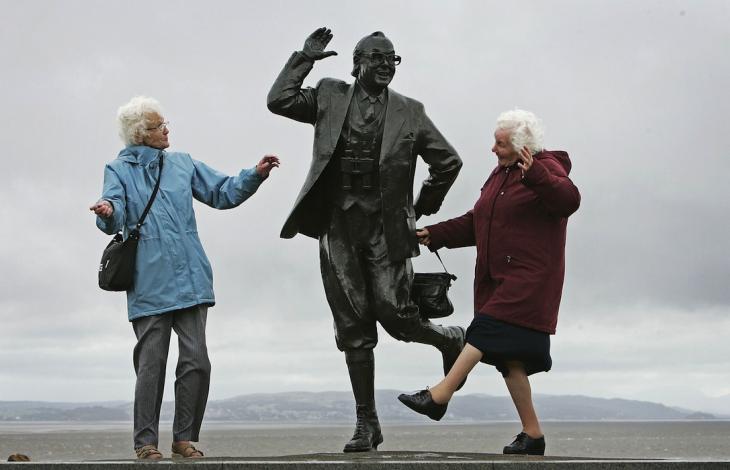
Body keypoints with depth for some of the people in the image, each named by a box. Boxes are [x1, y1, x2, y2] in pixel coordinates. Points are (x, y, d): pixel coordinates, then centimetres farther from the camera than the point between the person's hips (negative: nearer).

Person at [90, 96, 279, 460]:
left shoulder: (183, 164, 15)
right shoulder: (119, 170, 4)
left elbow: (222, 193, 16)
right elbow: (115, 218, -11)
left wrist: (255, 175, 1)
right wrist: (107, 213, -35)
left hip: (190, 280, 4)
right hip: (149, 285, -3)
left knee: (196, 361, -1)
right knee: (151, 364, -2)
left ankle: (184, 438, 12)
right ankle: (146, 442, 10)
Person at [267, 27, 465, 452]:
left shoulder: (409, 112, 6)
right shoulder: (330, 96, 9)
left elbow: (449, 162, 11)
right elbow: (279, 100, -1)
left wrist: (423, 208, 9)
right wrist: (305, 58, 1)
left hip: (386, 226, -1)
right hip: (339, 226, 2)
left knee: (395, 314, -8)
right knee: (353, 329, 4)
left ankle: (451, 340, 26)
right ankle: (367, 424, 12)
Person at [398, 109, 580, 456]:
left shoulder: (547, 169, -6)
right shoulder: (500, 174, 19)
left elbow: (568, 200, -27)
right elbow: (475, 223, 22)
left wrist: (534, 174, -42)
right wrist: (436, 235, 11)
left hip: (529, 279, -8)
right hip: (498, 280, 9)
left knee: (487, 330, -21)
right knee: (508, 356, 5)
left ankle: (439, 396, -24)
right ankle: (532, 434, 10)